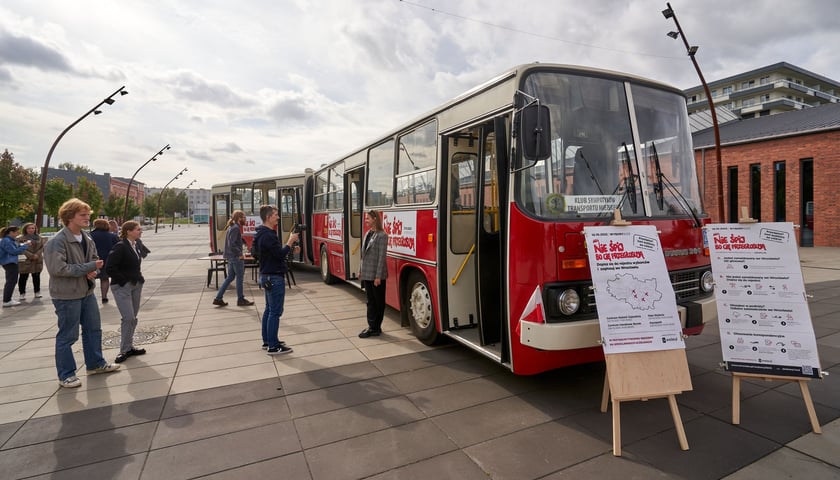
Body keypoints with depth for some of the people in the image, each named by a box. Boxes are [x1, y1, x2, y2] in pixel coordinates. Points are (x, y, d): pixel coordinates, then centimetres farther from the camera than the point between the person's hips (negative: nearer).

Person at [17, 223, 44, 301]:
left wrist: (37, 255, -11)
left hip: (37, 260, 3)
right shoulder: (21, 238, -2)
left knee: (36, 277, 11)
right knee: (23, 277, 0)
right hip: (25, 261, -3)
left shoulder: (39, 238, 10)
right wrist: (31, 256, -17)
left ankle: (37, 292, 20)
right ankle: (22, 294, 7)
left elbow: (42, 247, 5)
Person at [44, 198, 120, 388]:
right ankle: (66, 375, 18)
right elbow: (57, 268, -26)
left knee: (93, 329, 17)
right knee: (67, 336, 4)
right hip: (67, 296, -8)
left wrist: (93, 271, -5)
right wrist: (89, 267, -20)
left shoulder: (86, 239, 7)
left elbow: (95, 259, 18)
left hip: (87, 292, 8)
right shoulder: (57, 242, -18)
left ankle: (96, 364, 32)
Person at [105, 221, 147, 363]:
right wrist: (123, 281, -13)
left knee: (133, 318, 13)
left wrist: (139, 278, 8)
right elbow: (109, 268, -18)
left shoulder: (135, 246, 8)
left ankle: (129, 347, 24)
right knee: (128, 318, -9)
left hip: (136, 286, 8)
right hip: (122, 287, -8)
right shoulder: (120, 247, -15)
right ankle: (125, 350, 5)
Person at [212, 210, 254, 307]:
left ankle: (218, 298, 15)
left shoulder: (230, 227, 14)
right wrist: (240, 254, -18)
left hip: (230, 257, 9)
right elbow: (232, 244, -23)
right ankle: (241, 299, 12)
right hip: (236, 258, -9)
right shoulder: (236, 228, -16)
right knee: (240, 278, 2)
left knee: (230, 277, 15)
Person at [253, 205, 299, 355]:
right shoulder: (268, 235, -20)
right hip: (274, 277, -11)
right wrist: (290, 241, -12)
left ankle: (267, 341, 26)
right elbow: (280, 254, -23)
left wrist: (291, 250, 6)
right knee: (275, 312, -5)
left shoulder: (263, 234, 13)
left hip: (267, 276, 11)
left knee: (269, 309, 17)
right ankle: (273, 346, 2)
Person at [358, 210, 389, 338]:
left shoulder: (382, 235, -13)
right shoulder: (368, 234, 11)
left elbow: (382, 256, -16)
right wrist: (361, 271, 14)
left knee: (379, 302, 5)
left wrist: (378, 276, -19)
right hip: (367, 274, 8)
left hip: (377, 275, -8)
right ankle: (371, 327, 20)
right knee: (370, 301, 12)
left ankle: (376, 328, 14)